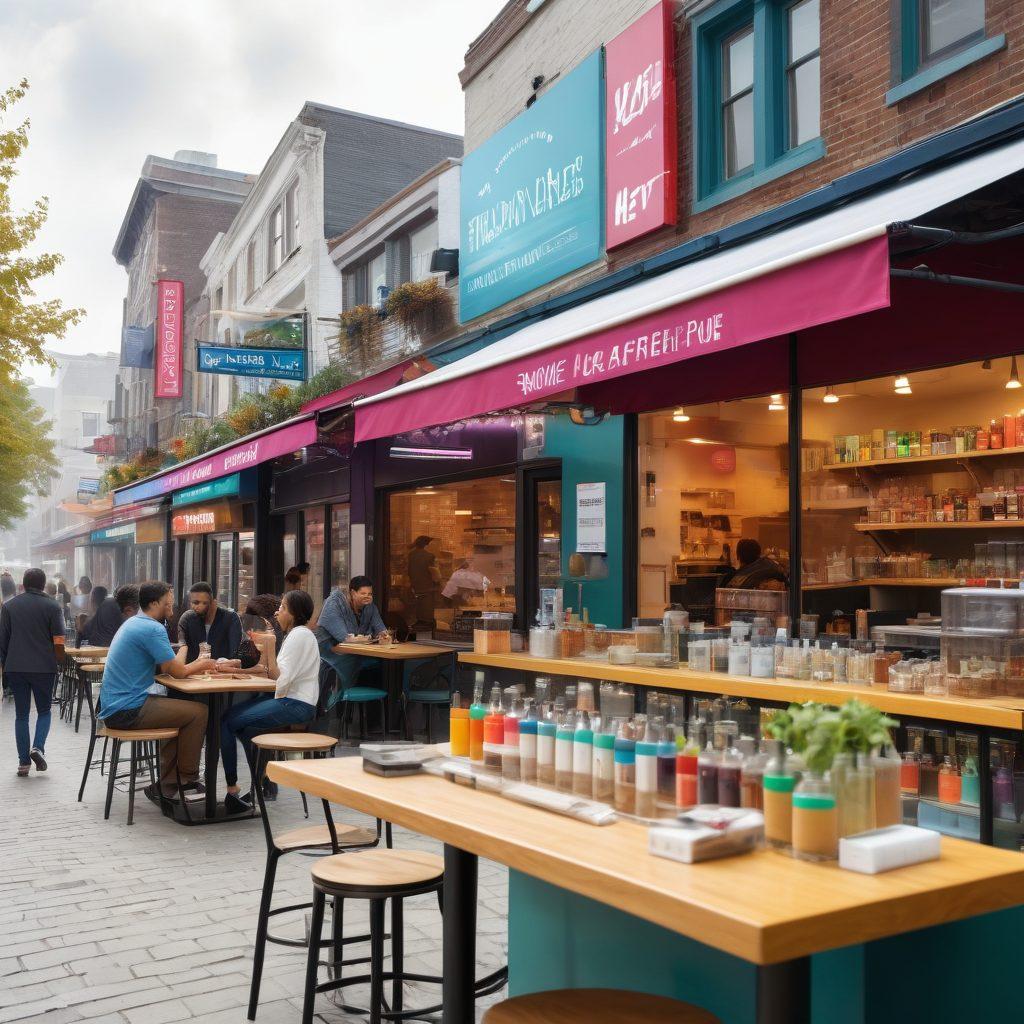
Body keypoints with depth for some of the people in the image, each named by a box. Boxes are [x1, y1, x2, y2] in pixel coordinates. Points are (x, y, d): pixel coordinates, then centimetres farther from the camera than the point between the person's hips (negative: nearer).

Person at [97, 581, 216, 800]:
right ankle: (187, 778, 8)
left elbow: (164, 667, 21)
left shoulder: (134, 623, 16)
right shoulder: (153, 629, -16)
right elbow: (177, 671, -15)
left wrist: (195, 665, 9)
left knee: (177, 709, 24)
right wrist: (200, 665, 6)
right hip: (127, 711, -11)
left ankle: (168, 785, 22)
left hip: (112, 707, 11)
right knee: (198, 712, -7)